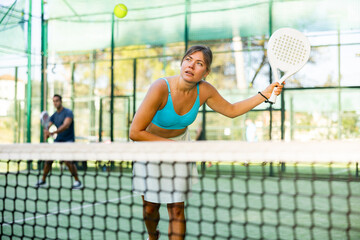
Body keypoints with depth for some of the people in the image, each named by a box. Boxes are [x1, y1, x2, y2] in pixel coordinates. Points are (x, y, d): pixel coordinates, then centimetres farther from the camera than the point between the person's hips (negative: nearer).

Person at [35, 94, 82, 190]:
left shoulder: (68, 112, -12)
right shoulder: (54, 115, 9)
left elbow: (66, 125, -27)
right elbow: (47, 126, 4)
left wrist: (54, 132, -39)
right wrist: (46, 132, -21)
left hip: (68, 140, -7)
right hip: (57, 141, 7)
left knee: (68, 160, -23)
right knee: (48, 159, 4)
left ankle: (77, 181, -11)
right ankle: (43, 181, 20)